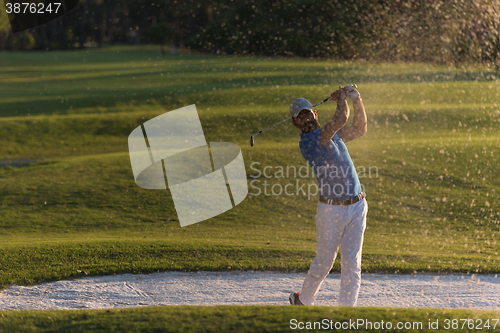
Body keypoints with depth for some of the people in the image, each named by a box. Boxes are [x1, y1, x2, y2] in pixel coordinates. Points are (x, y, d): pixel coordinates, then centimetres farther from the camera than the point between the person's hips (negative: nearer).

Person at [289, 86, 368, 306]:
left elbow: (359, 129, 22)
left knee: (352, 263, 0)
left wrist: (357, 101, 11)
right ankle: (303, 301, 31)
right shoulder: (306, 141, -14)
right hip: (331, 210, -5)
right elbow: (341, 119, -19)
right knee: (324, 262, 6)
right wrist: (341, 97, -2)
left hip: (357, 207, 5)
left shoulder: (331, 134, 12)